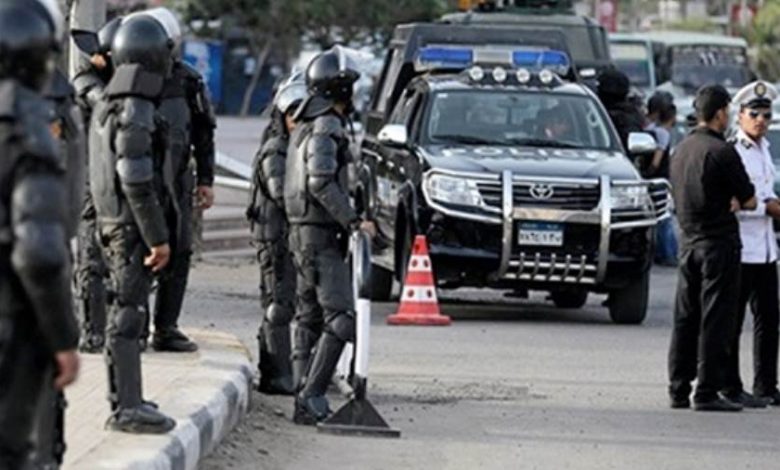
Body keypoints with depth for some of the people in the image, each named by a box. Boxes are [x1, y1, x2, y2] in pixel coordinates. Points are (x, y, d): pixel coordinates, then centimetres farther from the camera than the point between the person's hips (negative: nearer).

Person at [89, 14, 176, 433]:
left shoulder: (107, 105, 12)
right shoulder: (135, 111, -19)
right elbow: (136, 181, -23)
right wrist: (158, 237, -20)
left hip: (111, 221, 10)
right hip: (133, 224, -10)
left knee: (124, 308, 16)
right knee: (128, 312, -9)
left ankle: (123, 397, 23)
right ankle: (128, 407, -8)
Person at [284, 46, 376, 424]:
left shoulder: (305, 126, 17)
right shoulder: (325, 127, -13)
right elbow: (322, 182, -23)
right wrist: (353, 221, -24)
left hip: (302, 232, 11)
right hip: (321, 234, -10)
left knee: (309, 318, 11)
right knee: (340, 317, -14)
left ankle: (304, 399, 11)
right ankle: (312, 396, -20)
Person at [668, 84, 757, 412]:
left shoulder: (681, 149, 11)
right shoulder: (721, 151, -14)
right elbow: (749, 200, -10)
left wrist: (724, 203, 9)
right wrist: (736, 201, 12)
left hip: (688, 240, 8)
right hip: (718, 241, -8)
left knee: (685, 318, 11)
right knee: (715, 320, -4)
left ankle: (679, 389, 14)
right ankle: (707, 392, -6)